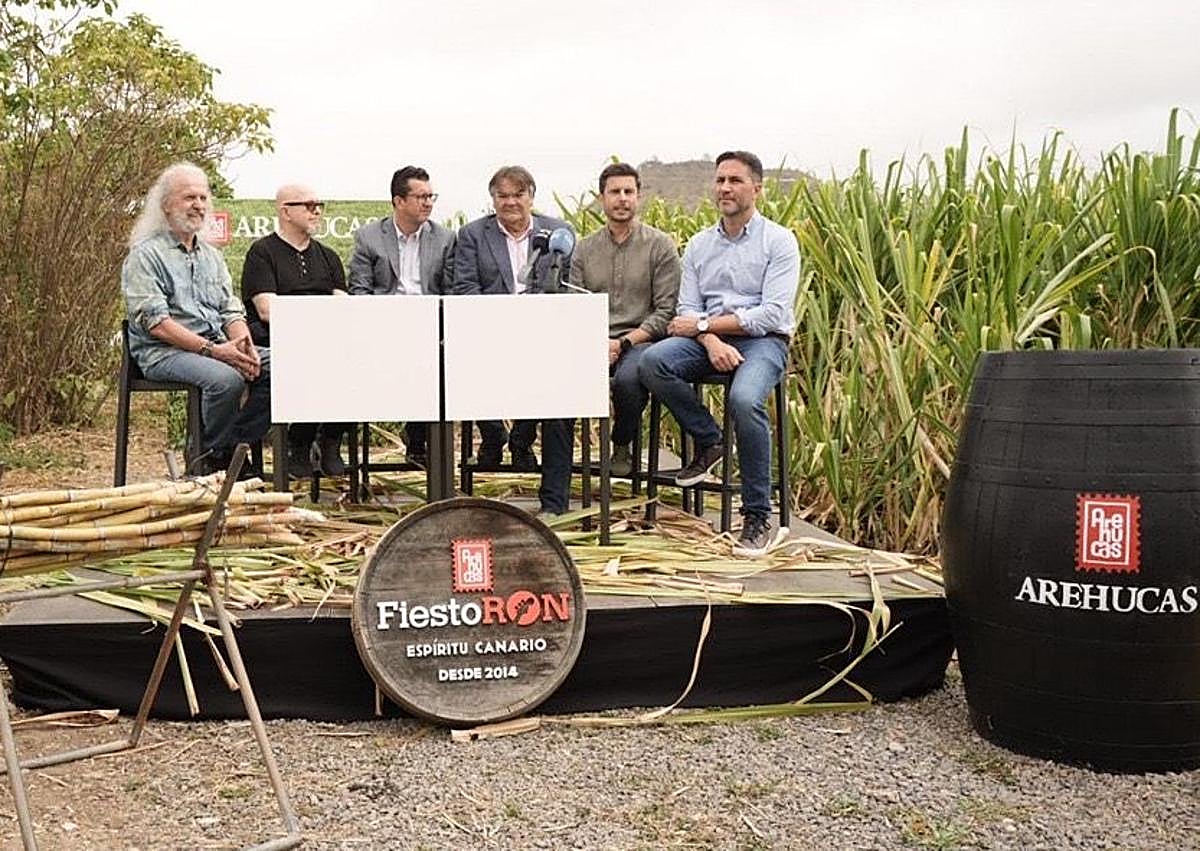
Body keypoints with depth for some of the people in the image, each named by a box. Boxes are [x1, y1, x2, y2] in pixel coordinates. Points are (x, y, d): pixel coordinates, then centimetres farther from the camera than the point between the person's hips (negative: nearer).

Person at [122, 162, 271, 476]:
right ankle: (212, 457, -12)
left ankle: (235, 445, -6)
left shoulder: (212, 256, 21)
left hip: (217, 346, 7)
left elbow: (232, 311, 16)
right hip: (164, 352, -7)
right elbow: (156, 323, -13)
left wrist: (245, 346, -7)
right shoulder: (145, 255, -3)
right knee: (227, 378, -36)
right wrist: (211, 350, -21)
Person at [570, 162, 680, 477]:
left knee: (627, 377, -36)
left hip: (642, 340, -2)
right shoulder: (584, 249, 15)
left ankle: (622, 448, -7)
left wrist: (623, 342, -13)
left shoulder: (660, 246, 5)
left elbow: (666, 312, -2)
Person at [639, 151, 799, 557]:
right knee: (652, 362, -27)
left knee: (744, 399, -36)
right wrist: (711, 341, -16)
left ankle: (758, 516, -22)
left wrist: (703, 324, -11)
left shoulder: (778, 241, 0)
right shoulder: (698, 245, 15)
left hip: (763, 341, -4)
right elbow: (688, 310, 7)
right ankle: (708, 440, -6)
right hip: (709, 340, 4)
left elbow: (773, 314, -11)